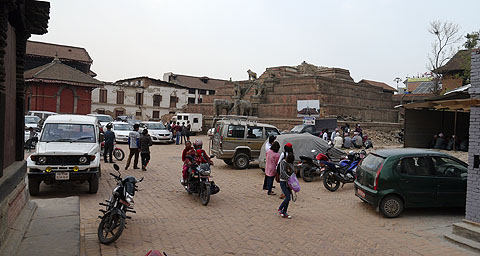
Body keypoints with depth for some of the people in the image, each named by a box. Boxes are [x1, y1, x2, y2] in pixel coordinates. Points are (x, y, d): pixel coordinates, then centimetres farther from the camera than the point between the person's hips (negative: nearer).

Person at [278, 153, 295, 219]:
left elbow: (292, 172, 13)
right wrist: (288, 177, -36)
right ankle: (280, 209, 10)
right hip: (283, 182, -6)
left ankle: (284, 213, 18)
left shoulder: (291, 163, 7)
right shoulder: (283, 162, -12)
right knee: (288, 198, -13)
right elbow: (282, 171, -25)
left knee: (288, 198, 6)